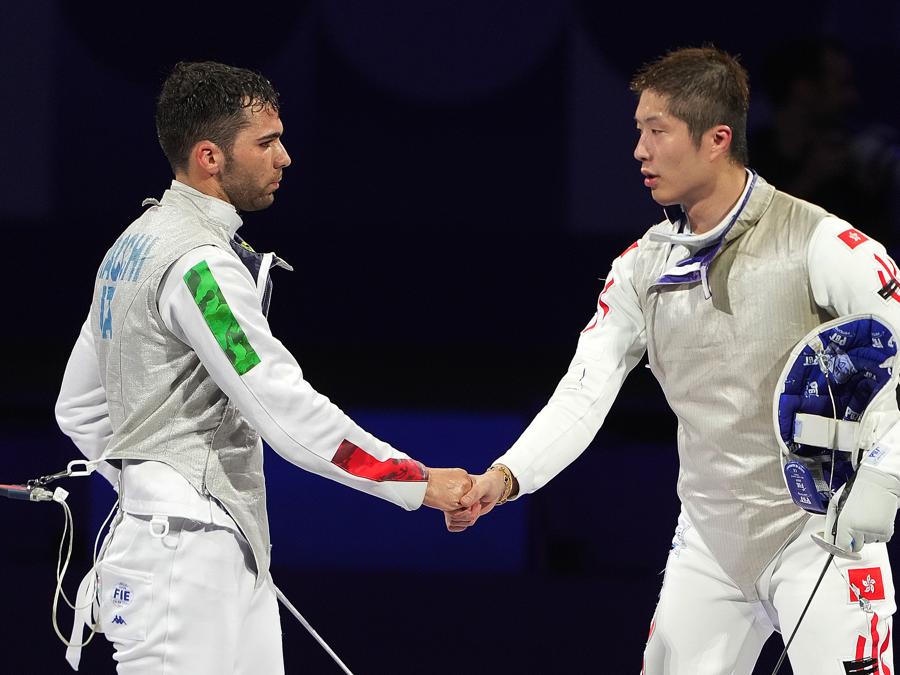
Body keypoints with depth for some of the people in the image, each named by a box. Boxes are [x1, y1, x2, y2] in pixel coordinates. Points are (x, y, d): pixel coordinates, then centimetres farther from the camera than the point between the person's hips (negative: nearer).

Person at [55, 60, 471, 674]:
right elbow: (284, 410, -22)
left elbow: (80, 407, 21)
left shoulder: (134, 248, 14)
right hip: (184, 558, -10)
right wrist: (419, 483, -19)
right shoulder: (198, 262, -16)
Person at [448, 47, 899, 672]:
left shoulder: (817, 241, -16)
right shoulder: (643, 266, 3)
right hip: (711, 539, 6)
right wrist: (504, 478, -19)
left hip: (820, 531, -6)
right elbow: (583, 396, -2)